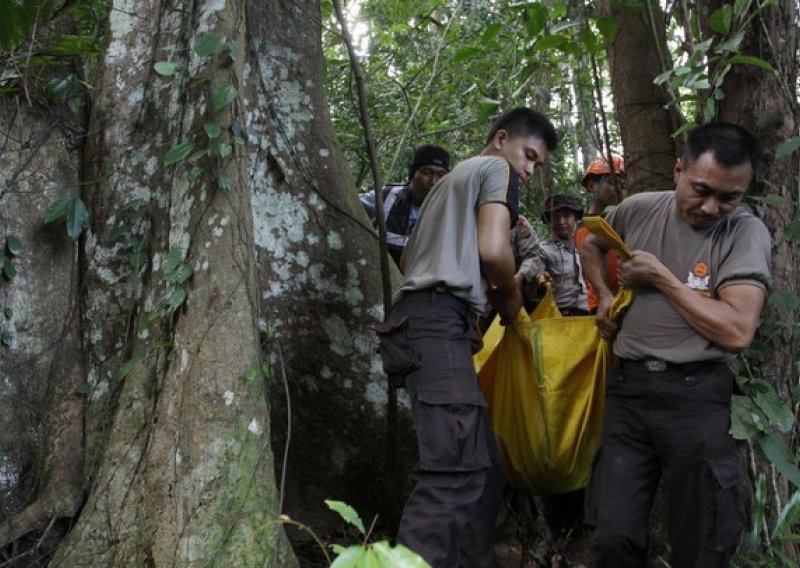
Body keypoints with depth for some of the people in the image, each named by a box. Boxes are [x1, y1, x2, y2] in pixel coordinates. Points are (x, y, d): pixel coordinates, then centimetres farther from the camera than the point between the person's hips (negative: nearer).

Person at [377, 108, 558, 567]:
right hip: (439, 323, -10)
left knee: (483, 469, 9)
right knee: (457, 474, -19)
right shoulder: (497, 168, 6)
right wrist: (512, 298, 8)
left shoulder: (456, 178, 34)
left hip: (422, 321, 10)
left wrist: (489, 291, 27)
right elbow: (492, 249, -10)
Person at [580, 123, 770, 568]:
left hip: (695, 395, -2)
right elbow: (592, 245, 27)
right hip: (628, 387, 3)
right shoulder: (638, 210, 4)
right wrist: (604, 296, 11)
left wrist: (661, 278, -12)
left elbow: (737, 331, -18)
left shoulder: (746, 233, -6)